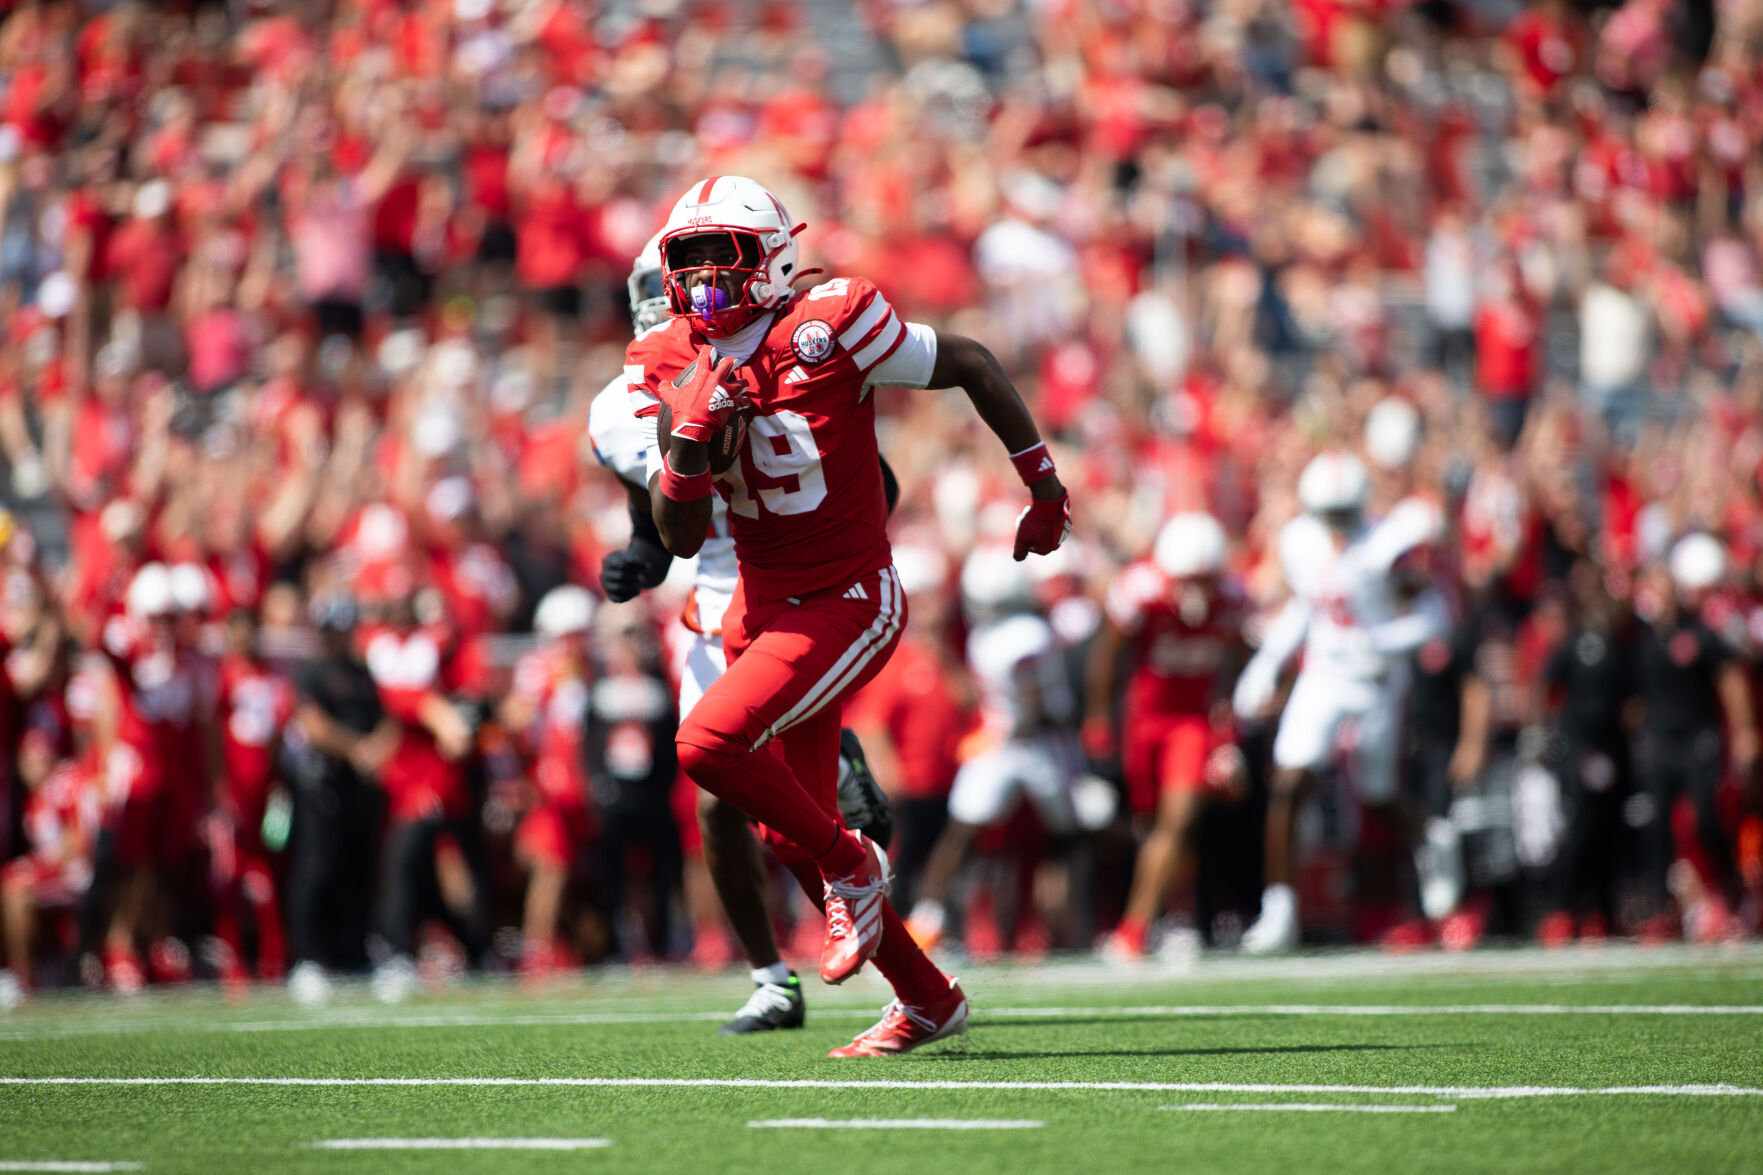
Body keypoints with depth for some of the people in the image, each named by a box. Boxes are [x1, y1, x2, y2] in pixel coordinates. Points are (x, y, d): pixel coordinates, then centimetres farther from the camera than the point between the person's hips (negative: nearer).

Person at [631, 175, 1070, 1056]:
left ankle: (851, 866, -1)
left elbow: (971, 365, -5)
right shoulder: (671, 366, 0)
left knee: (709, 743, -26)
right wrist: (691, 435, -19)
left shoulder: (828, 329, -18)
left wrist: (1044, 488, 3)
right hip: (761, 609, 7)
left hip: (846, 604, -7)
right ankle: (927, 999, 27)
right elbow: (680, 537, -1)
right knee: (790, 836, 11)